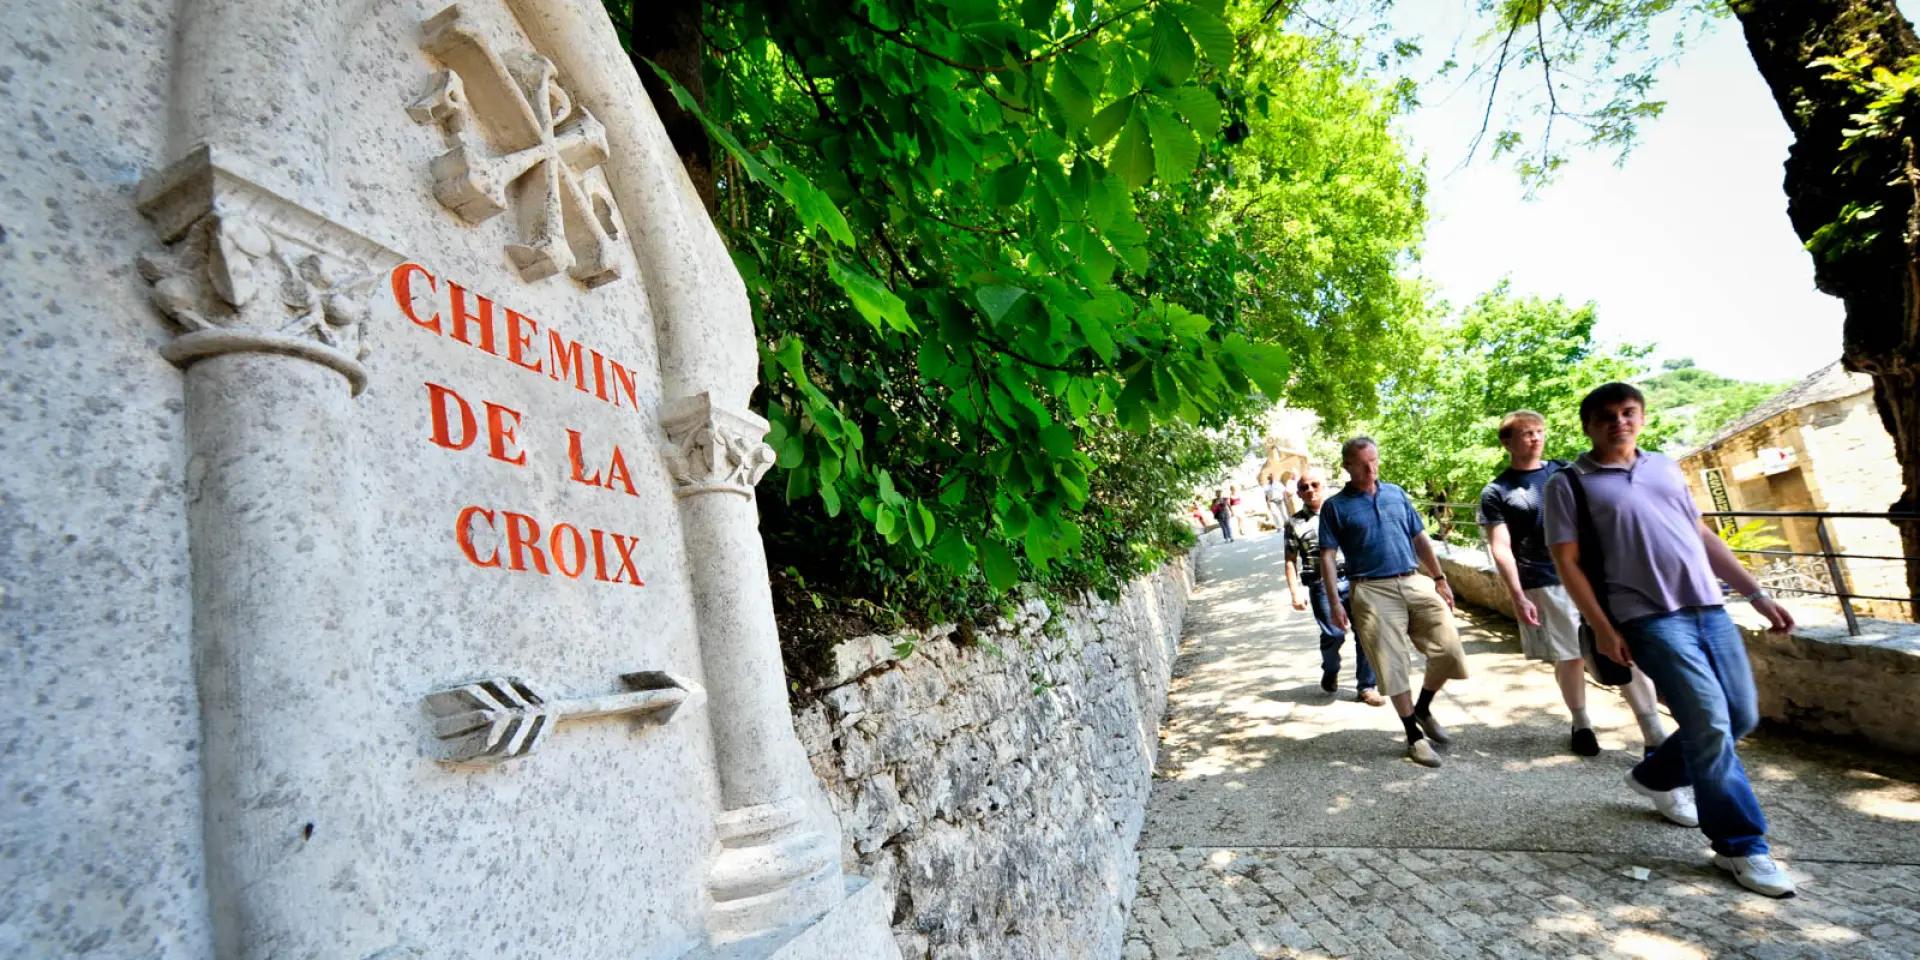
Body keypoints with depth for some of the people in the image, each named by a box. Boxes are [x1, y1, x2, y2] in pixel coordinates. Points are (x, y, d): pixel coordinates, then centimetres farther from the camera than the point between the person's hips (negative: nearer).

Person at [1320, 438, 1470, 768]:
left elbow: (1420, 538, 18)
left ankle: (1423, 709, 24)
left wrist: (1440, 579, 15)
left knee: (1449, 648, -2)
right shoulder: (1335, 506, 0)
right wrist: (1334, 603, -10)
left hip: (1416, 583, 4)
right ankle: (1414, 736, 15)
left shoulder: (1396, 493, 13)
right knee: (1394, 665, -1)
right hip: (1373, 591, -4)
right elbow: (1328, 556, -4)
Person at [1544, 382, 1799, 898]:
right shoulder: (1569, 484, -5)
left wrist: (1757, 593, 13)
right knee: (1711, 724, -10)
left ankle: (1655, 777, 34)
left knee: (1741, 718, 11)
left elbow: (1702, 536, 20)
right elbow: (1566, 562, -7)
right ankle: (1741, 846, 7)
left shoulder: (1666, 468, 15)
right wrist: (1603, 629, -11)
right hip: (1650, 619, -7)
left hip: (1710, 609, 7)